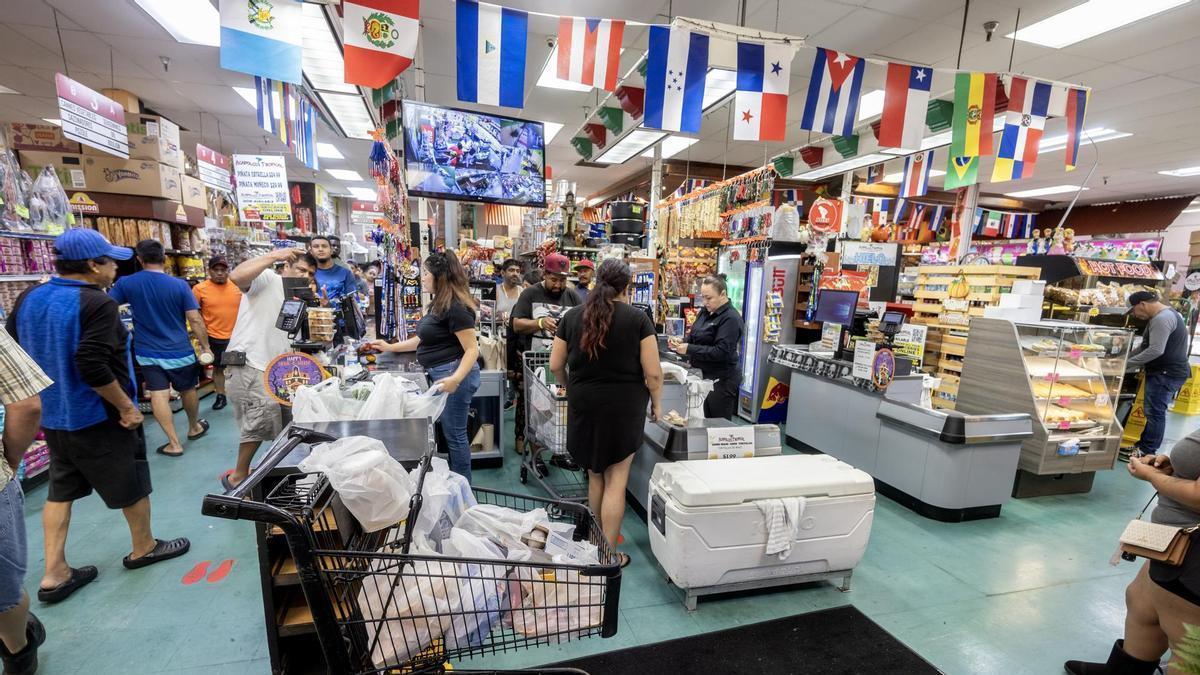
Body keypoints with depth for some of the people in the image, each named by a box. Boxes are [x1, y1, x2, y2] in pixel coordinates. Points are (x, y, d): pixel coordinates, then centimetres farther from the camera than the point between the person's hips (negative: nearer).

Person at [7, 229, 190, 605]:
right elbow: (93, 366, -29)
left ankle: (54, 574, 21)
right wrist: (126, 406, -19)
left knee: (61, 489, 18)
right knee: (131, 483, 11)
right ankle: (143, 548, 28)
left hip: (51, 415, 8)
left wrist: (47, 390, 21)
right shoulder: (96, 304, -22)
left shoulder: (28, 299, 4)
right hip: (97, 417, -8)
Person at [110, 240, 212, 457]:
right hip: (179, 352, -1)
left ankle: (174, 443, 2)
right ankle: (194, 427, 36)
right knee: (188, 390, 17)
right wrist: (206, 347, -3)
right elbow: (195, 320, -12)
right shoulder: (179, 285, -10)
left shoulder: (126, 283, -6)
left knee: (159, 395, 1)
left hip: (148, 353, 1)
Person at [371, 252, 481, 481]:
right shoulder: (437, 304, 13)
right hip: (441, 375, 10)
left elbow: (472, 350, -22)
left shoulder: (456, 307, -19)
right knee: (449, 431, 17)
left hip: (455, 376, -10)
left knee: (454, 433, 1)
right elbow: (425, 339, 23)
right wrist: (390, 347, 25)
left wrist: (456, 378, -36)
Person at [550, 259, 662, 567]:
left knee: (595, 475, 19)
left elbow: (555, 365, 5)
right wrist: (656, 403, 6)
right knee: (617, 479, 7)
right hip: (624, 404, -3)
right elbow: (653, 372, -9)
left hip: (583, 404, 4)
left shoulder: (572, 316, 1)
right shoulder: (637, 318, -8)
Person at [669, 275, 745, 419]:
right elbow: (695, 339, 18)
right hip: (703, 376, 8)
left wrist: (689, 349, -24)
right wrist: (682, 343, -4)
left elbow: (721, 352, -24)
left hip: (721, 380, -8)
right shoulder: (705, 312, 8)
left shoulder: (731, 318, -16)